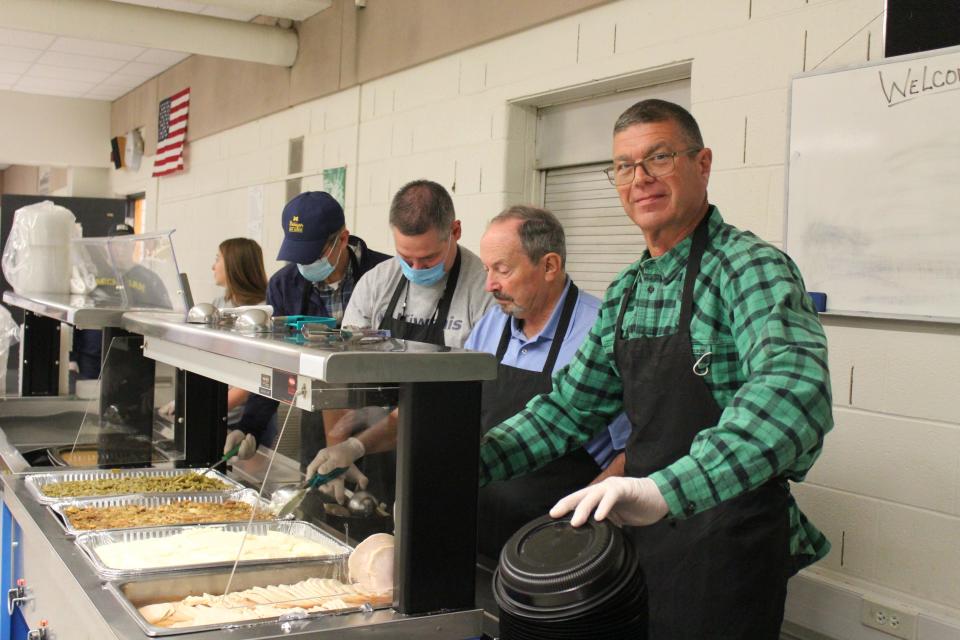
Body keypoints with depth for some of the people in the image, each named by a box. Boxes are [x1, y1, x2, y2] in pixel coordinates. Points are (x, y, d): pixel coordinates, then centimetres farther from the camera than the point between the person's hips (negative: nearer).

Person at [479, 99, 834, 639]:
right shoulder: (626, 291, 7)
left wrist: (666, 489, -48)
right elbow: (570, 408, 12)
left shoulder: (750, 267, -16)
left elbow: (793, 390, -35)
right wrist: (472, 460, -3)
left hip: (726, 545, -7)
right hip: (642, 532, 7)